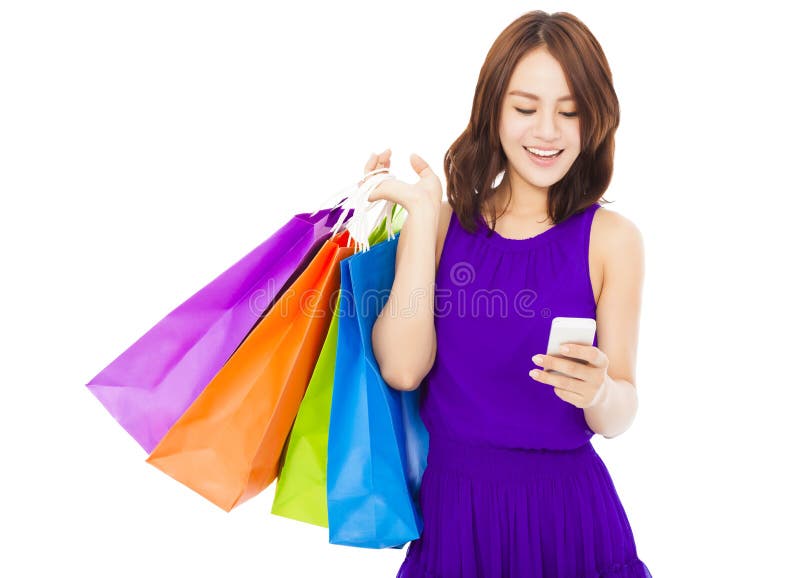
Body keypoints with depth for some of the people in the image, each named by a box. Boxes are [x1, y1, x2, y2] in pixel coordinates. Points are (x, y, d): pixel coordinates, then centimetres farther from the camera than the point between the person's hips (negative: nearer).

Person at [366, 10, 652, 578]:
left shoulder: (613, 238, -6)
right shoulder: (443, 220, -2)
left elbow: (618, 416, -5)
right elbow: (402, 370, -14)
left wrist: (598, 392, -28)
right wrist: (423, 216, -14)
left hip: (566, 514, -1)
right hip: (450, 506, 1)